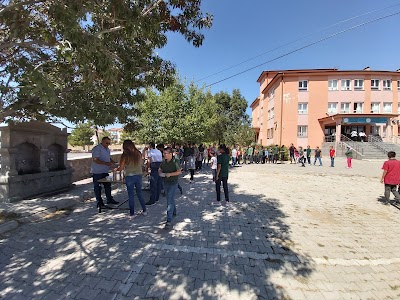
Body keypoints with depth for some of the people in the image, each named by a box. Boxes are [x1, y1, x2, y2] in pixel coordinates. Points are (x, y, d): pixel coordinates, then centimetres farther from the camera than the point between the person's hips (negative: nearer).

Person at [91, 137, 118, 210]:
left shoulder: (107, 149, 13)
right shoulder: (97, 149, -15)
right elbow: (95, 160, -25)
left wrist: (113, 162, 3)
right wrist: (106, 163, -33)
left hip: (105, 171, 8)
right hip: (97, 172, -8)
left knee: (108, 185, 15)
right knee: (97, 187, 5)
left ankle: (109, 199, 28)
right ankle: (99, 202, 16)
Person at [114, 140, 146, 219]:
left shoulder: (125, 155, -11)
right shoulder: (138, 153, -1)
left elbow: (121, 168, -8)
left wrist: (116, 169, 12)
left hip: (129, 176, -3)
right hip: (139, 175, 4)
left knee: (131, 195, 9)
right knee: (139, 193, 18)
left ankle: (132, 213, 19)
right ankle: (144, 210, 25)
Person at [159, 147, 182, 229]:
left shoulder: (175, 162, -15)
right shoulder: (163, 162, 2)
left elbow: (179, 172, -21)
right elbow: (160, 169, 16)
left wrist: (170, 174, -29)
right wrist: (160, 173, -6)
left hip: (173, 184, -6)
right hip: (165, 183, 6)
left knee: (170, 201, -10)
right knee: (170, 199, 21)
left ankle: (169, 221, -5)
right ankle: (174, 212, 44)